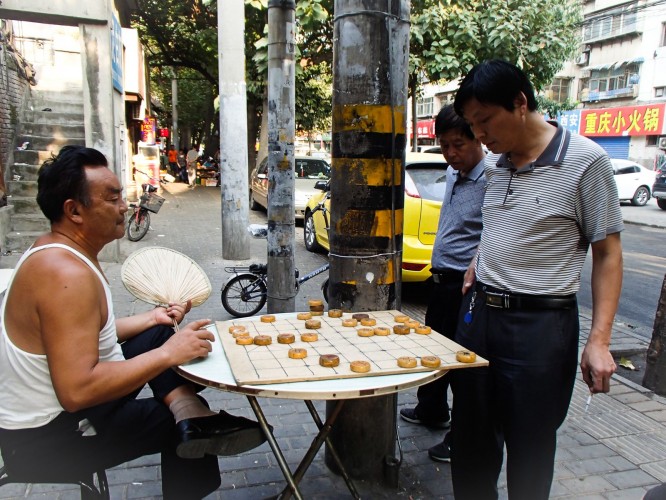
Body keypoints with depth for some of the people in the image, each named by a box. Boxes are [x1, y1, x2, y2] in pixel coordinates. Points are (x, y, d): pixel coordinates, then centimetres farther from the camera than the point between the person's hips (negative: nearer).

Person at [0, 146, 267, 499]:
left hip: (58, 403, 9)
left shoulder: (54, 250, 3)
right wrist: (167, 355, -28)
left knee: (158, 336, 7)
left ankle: (191, 416, -9)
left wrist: (152, 318, 6)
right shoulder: (67, 274, -30)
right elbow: (77, 391, -36)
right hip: (48, 439, -9)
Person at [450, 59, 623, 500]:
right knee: (471, 439, 16)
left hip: (540, 323, -6)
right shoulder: (495, 164, 8)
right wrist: (475, 276, 9)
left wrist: (599, 340, -14)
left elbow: (608, 253, -9)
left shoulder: (585, 161, -11)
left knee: (530, 446, 9)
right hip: (479, 311, 6)